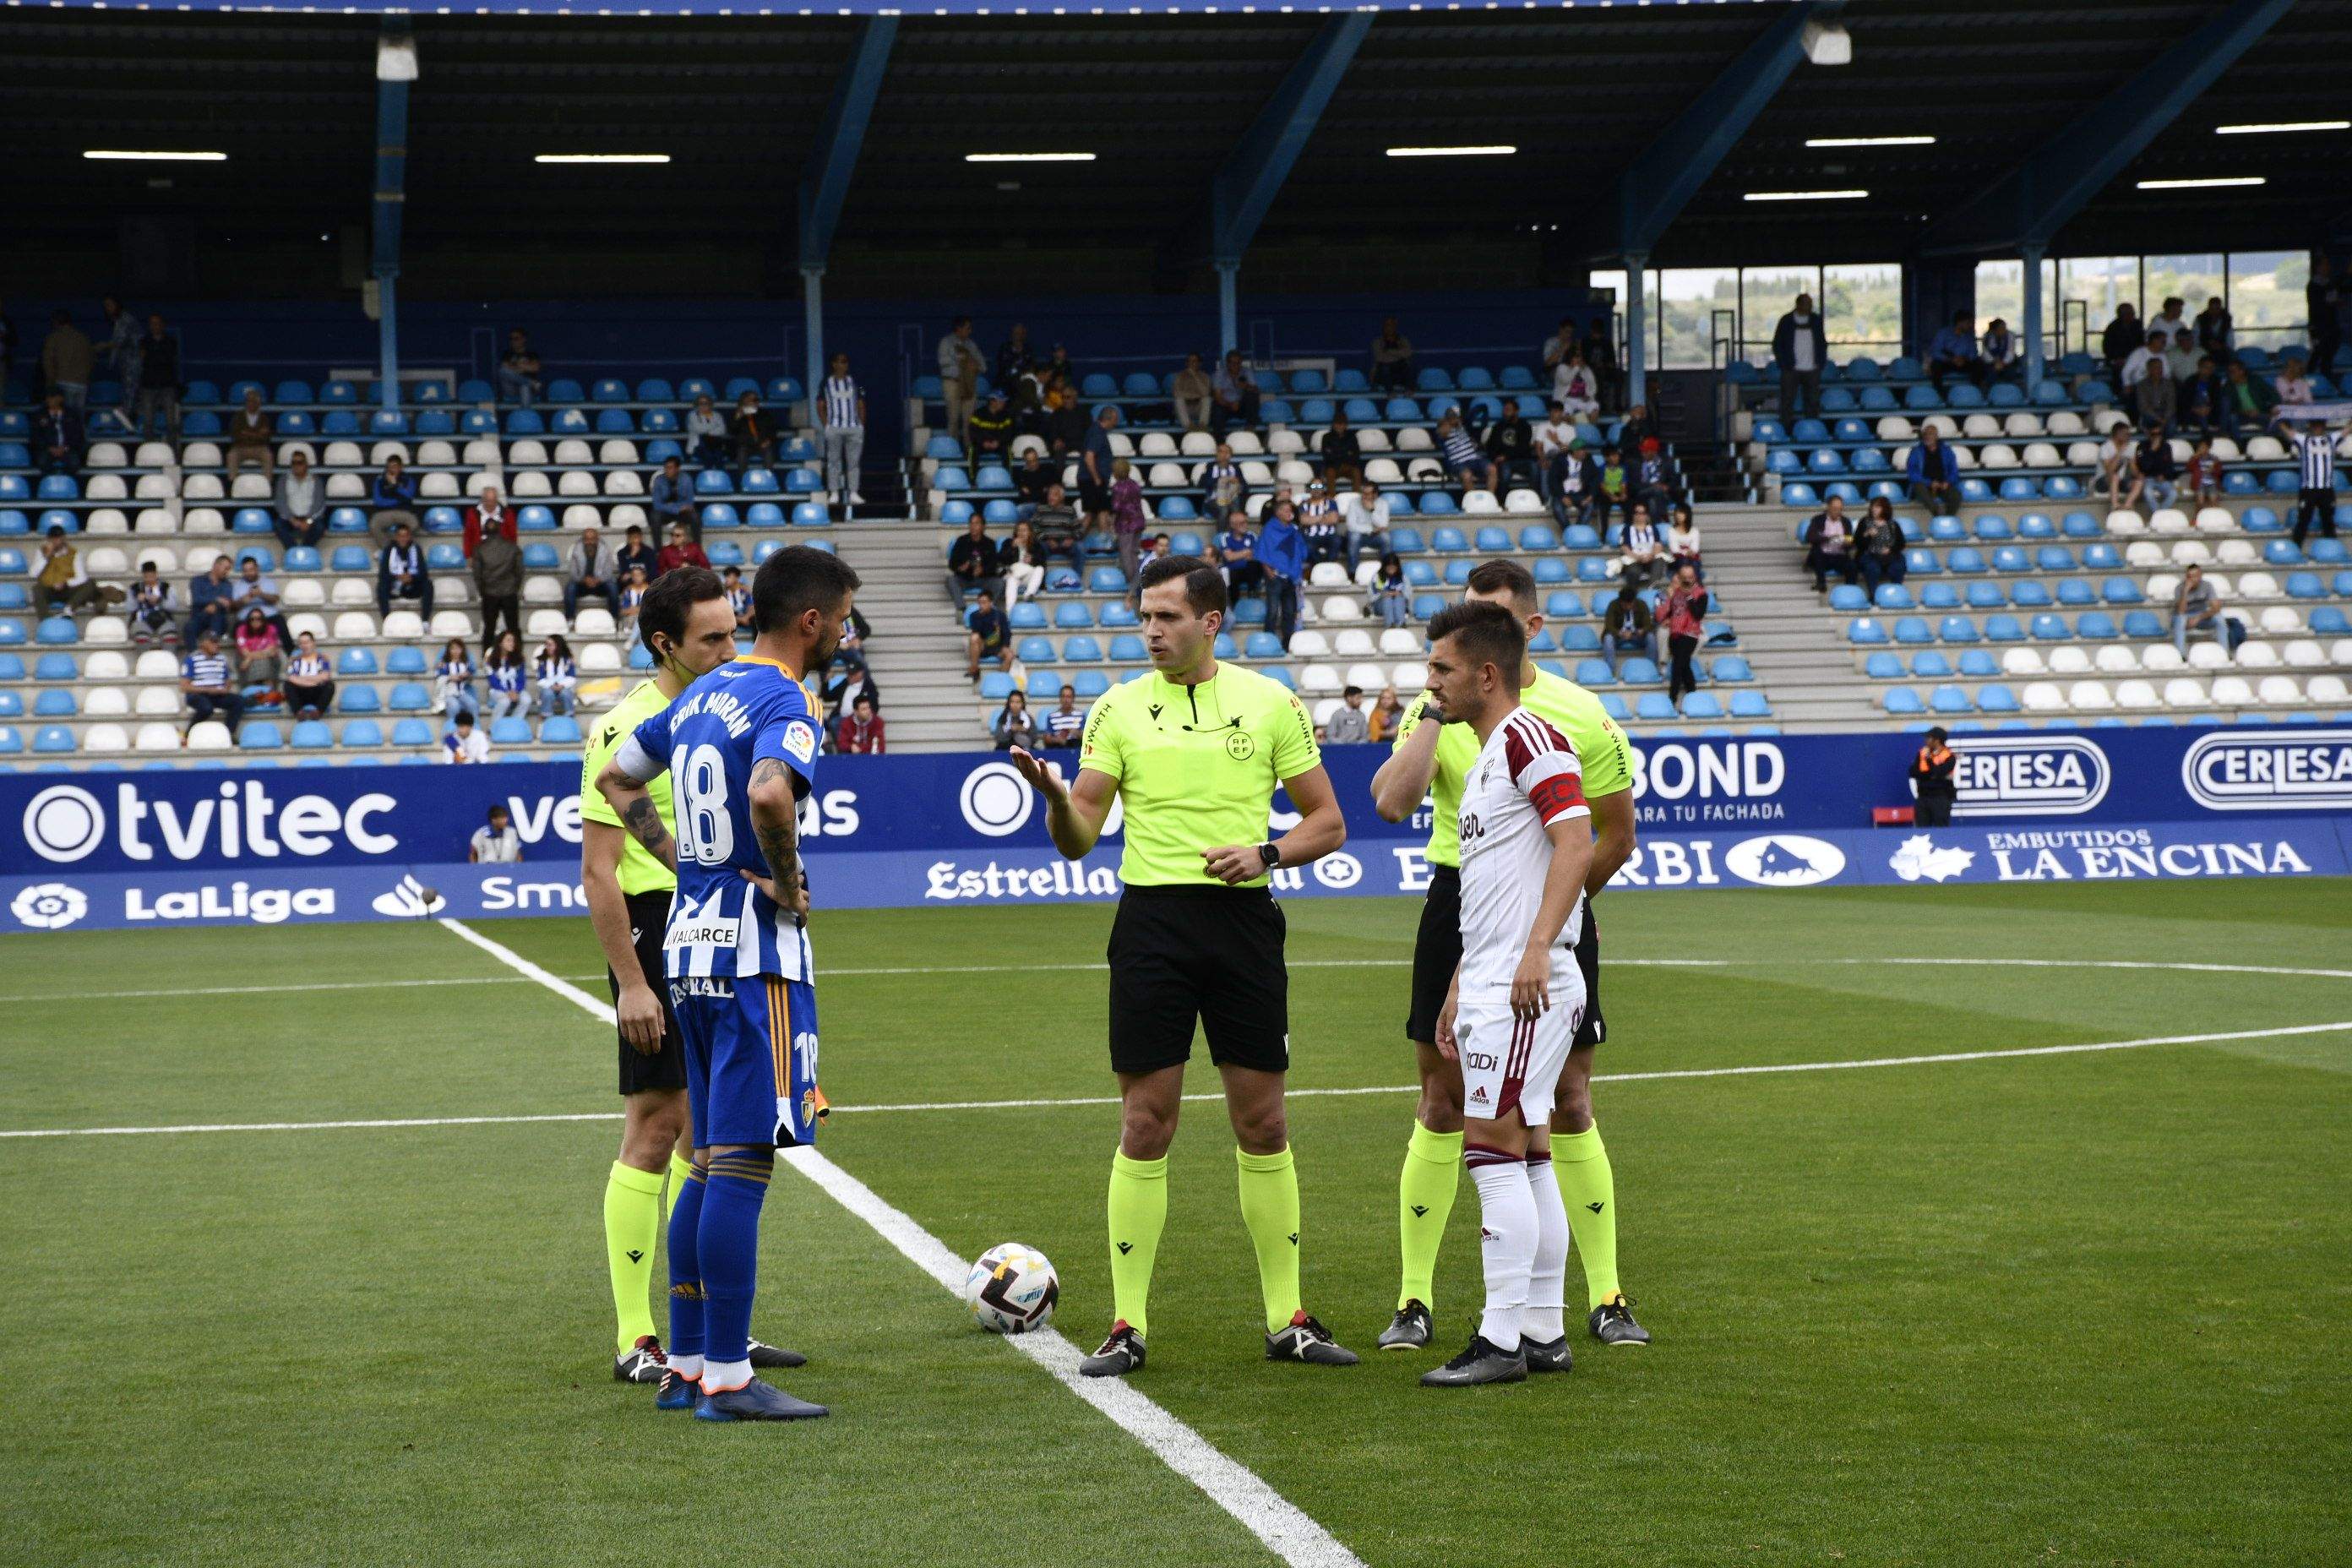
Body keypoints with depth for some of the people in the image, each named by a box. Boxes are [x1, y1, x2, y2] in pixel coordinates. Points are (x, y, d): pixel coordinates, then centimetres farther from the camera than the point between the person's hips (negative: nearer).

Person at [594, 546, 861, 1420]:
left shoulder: (703, 694, 14)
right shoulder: (786, 706, -13)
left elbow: (616, 779, 25)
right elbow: (769, 794, -34)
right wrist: (788, 885, -18)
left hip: (691, 943, 9)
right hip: (757, 953, -9)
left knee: (712, 1165, 15)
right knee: (743, 1165, -6)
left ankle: (685, 1365, 19)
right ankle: (727, 1379, -4)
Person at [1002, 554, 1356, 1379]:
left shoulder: (1269, 702, 5)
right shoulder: (1119, 708, 5)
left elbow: (1328, 821, 8)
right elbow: (1078, 838, 1)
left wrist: (1267, 852, -10)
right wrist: (1052, 795, -20)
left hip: (1243, 916, 0)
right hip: (1152, 917, 0)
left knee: (1262, 1124, 4)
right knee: (1145, 1124, -1)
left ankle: (1288, 1320, 13)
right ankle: (1127, 1325, 5)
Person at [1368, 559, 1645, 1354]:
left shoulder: (1580, 714, -1)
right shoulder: (1438, 708, 1)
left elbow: (1617, 832, 7)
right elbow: (1392, 804, -15)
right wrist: (1435, 713, -16)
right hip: (1457, 905, 1)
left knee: (1569, 1103, 2)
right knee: (1442, 1101, 3)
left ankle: (1606, 1298, 10)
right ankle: (1414, 1301, 10)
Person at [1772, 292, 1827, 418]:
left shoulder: (1816, 320, 11)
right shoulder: (1786, 321, 2)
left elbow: (1823, 343, 16)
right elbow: (1777, 345, 4)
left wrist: (1821, 362, 5)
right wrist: (1783, 364, -5)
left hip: (1812, 370, 3)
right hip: (1791, 370, -3)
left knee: (1813, 402, 5)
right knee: (1787, 402, -4)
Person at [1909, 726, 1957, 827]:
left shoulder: (1949, 757, -6)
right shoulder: (1922, 753, 9)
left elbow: (1939, 773, -18)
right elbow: (1913, 772, 2)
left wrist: (1929, 758, -13)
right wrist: (1931, 774, -9)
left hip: (1941, 799, -5)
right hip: (1923, 797, 5)